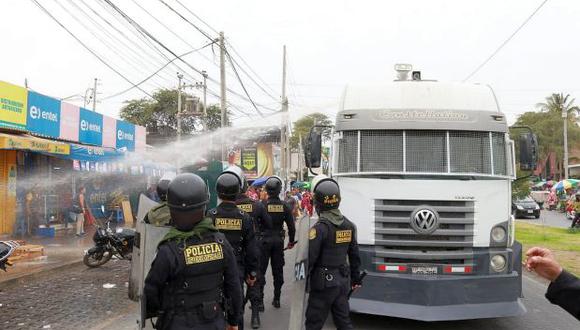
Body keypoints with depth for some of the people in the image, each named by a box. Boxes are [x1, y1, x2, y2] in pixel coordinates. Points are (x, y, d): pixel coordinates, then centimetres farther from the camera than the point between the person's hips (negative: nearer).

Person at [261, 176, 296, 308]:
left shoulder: (262, 205, -12)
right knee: (278, 270, 13)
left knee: (260, 270, 5)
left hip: (264, 241, -3)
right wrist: (291, 241, 14)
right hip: (278, 241, 3)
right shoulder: (284, 206, -3)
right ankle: (277, 299, 21)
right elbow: (291, 226, 1)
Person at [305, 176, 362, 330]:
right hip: (343, 281, 7)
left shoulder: (320, 228, -19)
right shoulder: (349, 225, 2)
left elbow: (310, 258, -18)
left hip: (324, 282, -6)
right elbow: (354, 255, 11)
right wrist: (356, 278, 21)